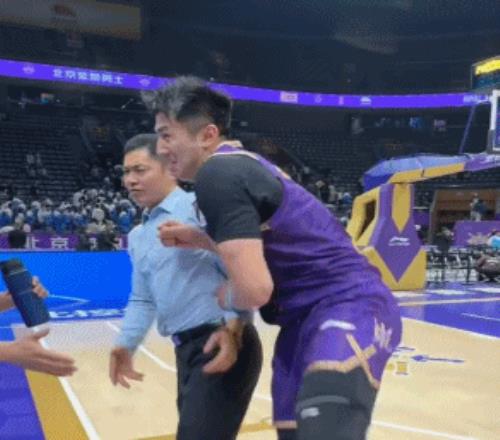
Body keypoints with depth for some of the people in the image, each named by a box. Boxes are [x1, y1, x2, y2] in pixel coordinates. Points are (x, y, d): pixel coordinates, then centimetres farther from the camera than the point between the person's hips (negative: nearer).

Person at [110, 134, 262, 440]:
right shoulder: (137, 237, 17)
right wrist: (127, 344, 7)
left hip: (224, 346, -9)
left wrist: (232, 329, -26)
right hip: (186, 351, 9)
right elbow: (142, 300, 21)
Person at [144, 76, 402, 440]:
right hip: (308, 315, 10)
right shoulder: (241, 163, 16)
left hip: (348, 308, -10)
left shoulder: (217, 173, -15)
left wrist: (224, 298, 0)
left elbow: (255, 289, -22)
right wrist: (200, 240, 17)